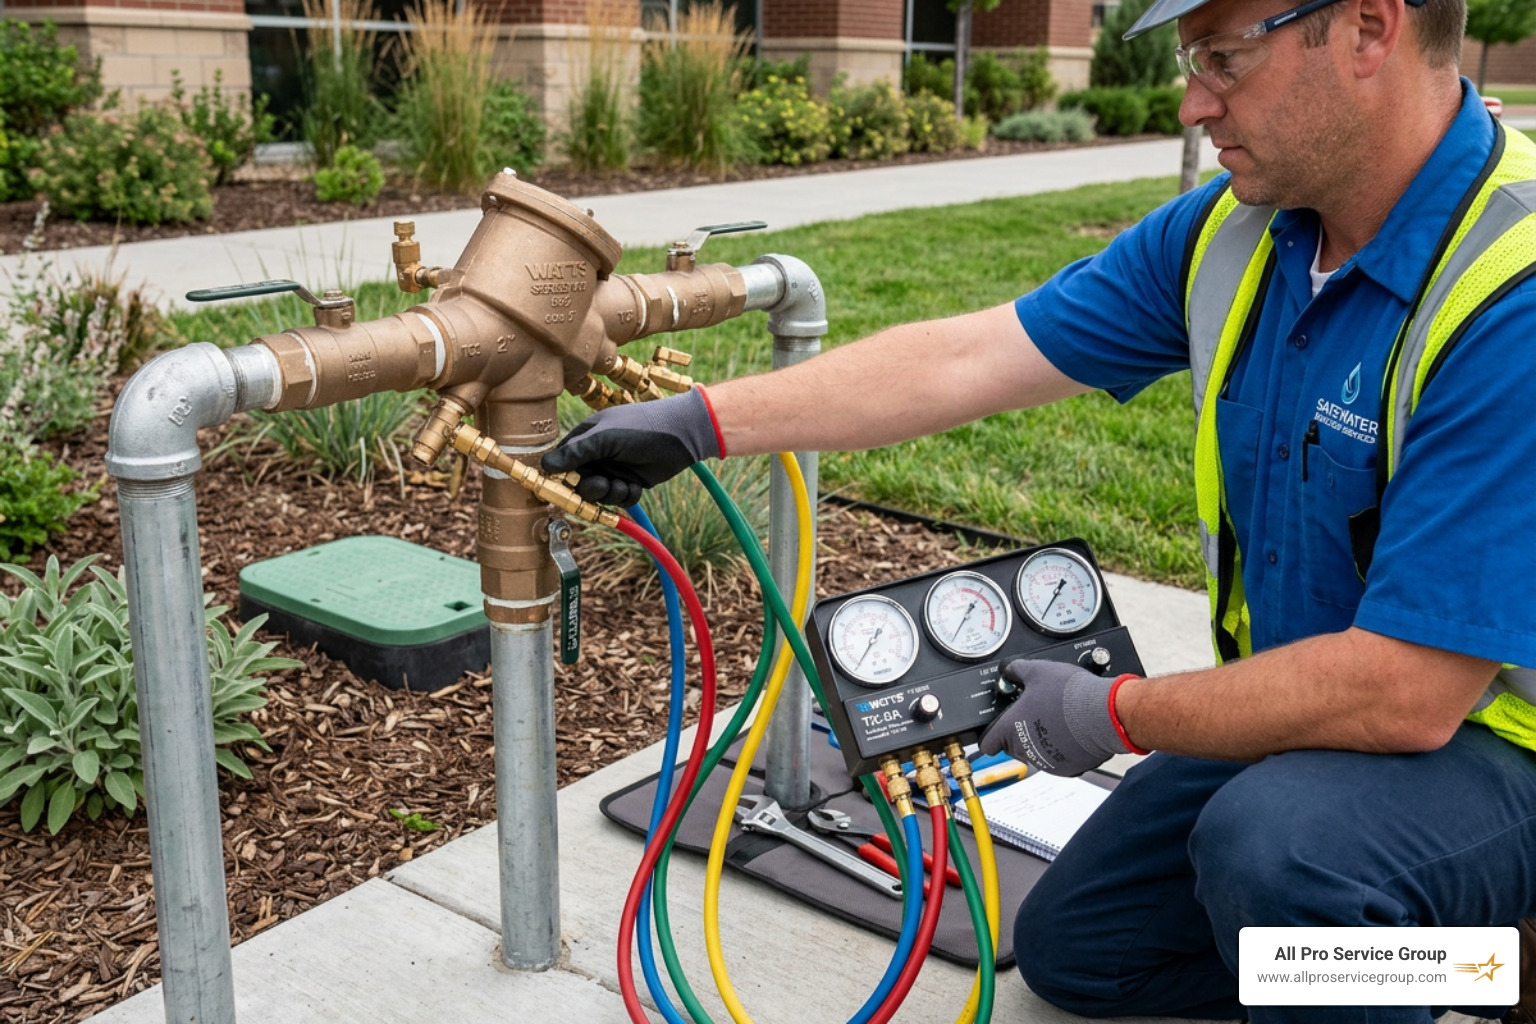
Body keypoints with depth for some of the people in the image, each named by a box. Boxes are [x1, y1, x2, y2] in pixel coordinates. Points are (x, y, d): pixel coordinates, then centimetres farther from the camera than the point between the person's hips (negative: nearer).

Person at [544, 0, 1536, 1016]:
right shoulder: (1236, 227, -6)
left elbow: (1404, 692, -33)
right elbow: (966, 359, -5)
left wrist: (1117, 715, -19)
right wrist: (700, 422, -8)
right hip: (1311, 700, 7)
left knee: (1278, 837, -38)